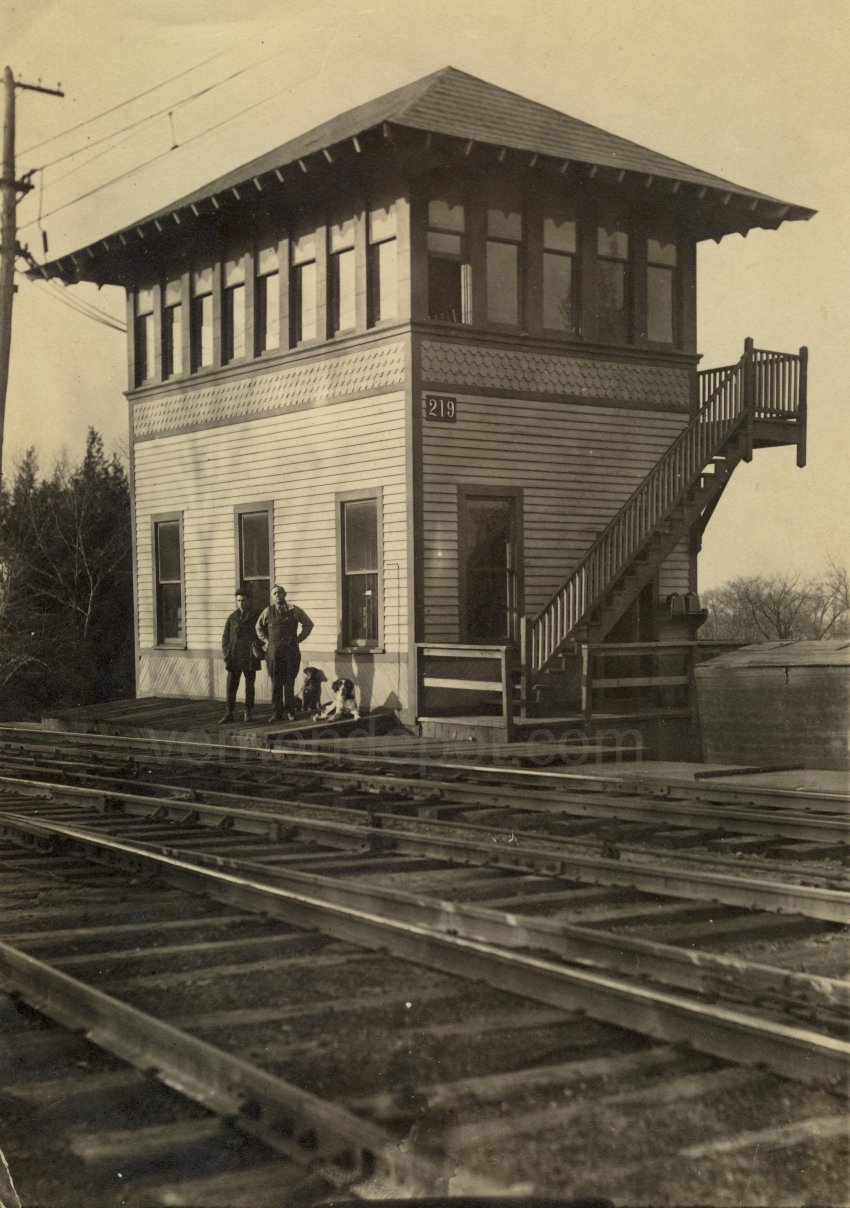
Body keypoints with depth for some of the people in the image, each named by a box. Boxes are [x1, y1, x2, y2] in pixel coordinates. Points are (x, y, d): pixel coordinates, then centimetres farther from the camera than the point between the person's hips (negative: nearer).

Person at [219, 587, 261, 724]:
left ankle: (248, 712, 18)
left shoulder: (255, 618, 3)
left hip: (249, 659, -1)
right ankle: (229, 714, 1)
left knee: (249, 686, 6)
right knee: (231, 687, -3)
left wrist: (257, 652, -5)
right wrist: (226, 655, -1)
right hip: (234, 659, 1)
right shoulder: (232, 618, 9)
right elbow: (225, 638, 9)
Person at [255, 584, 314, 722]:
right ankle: (276, 713, 4)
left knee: (289, 682, -1)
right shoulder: (267, 611, 6)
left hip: (291, 650, -1)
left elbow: (308, 624, 14)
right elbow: (259, 627, 23)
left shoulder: (294, 610, 3)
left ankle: (290, 711, 7)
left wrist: (298, 639, 7)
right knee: (276, 683, 1)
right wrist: (266, 641, 11)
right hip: (273, 650, 1)